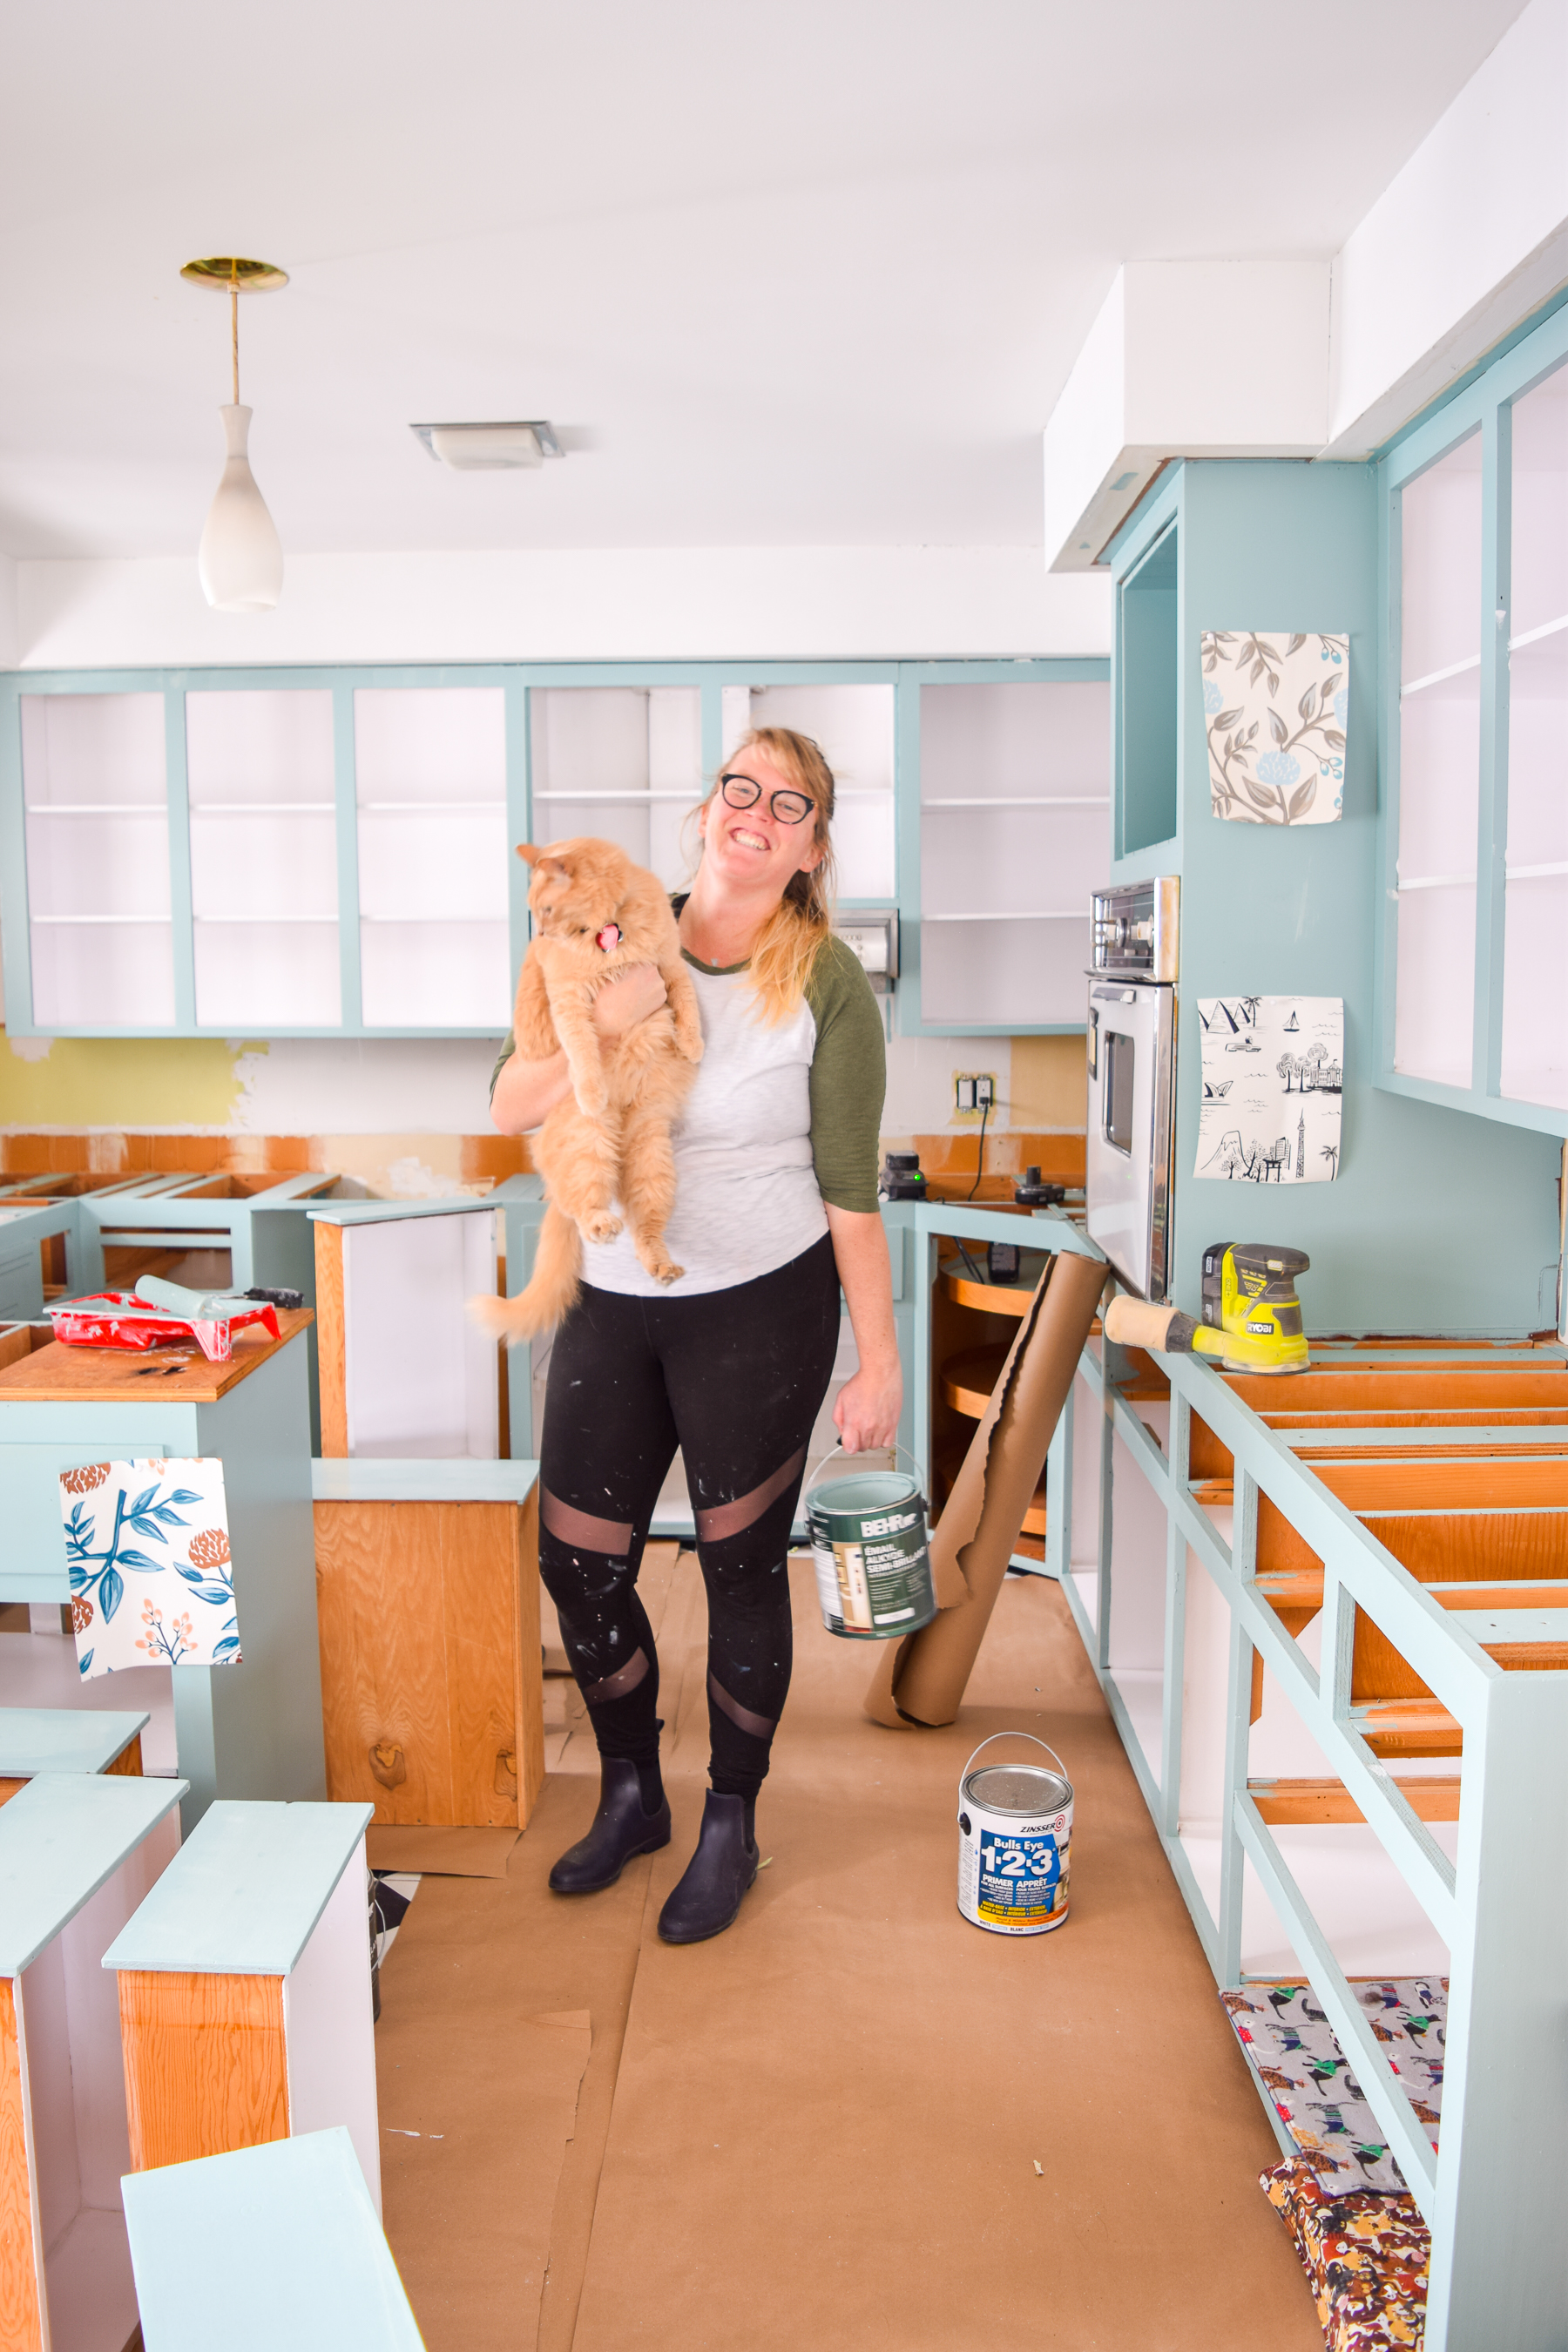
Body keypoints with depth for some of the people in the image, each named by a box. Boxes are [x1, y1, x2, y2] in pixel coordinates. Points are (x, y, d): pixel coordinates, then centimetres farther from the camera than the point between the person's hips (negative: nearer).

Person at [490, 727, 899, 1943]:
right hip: (611, 1299, 4)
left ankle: (732, 1826, 31)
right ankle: (632, 1795, 36)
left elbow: (851, 1192, -8)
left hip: (762, 1307, -4)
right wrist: (606, 1024, -21)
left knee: (742, 1569, 7)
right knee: (579, 1561, 10)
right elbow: (511, 1105, -3)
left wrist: (879, 1361, -9)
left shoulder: (828, 985, -9)